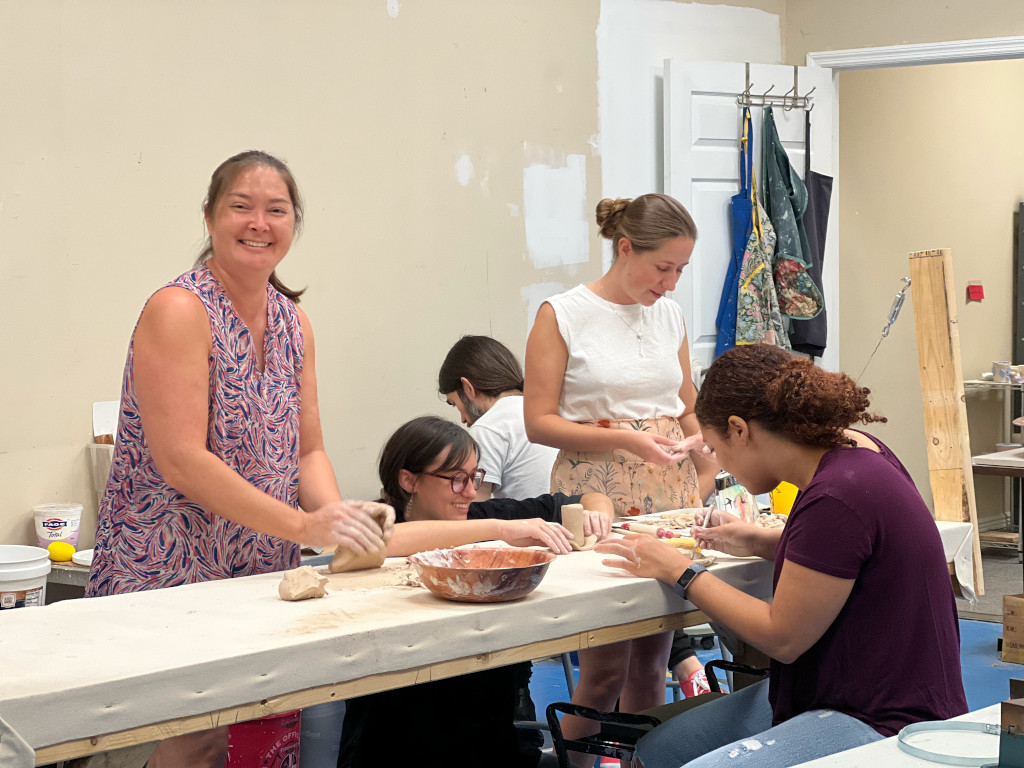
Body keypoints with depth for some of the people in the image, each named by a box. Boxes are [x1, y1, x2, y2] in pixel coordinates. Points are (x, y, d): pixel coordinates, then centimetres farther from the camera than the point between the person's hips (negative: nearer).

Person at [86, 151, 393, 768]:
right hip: (168, 573, -7)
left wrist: (339, 515, -10)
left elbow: (307, 450, 12)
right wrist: (305, 525, -24)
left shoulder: (294, 323, 11)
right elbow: (182, 462, -20)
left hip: (264, 573, 7)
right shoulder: (178, 311, -13)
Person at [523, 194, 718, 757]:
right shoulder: (562, 315, -4)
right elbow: (539, 422, -7)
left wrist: (707, 476, 7)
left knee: (651, 659, 7)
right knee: (607, 665, -6)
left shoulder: (669, 315, 12)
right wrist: (624, 439, -18)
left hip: (670, 497, 5)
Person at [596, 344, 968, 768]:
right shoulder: (851, 447, 3)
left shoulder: (837, 497, -25)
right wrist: (758, 541, 13)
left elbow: (783, 638, -16)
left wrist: (680, 573, -6)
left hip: (881, 726, -10)